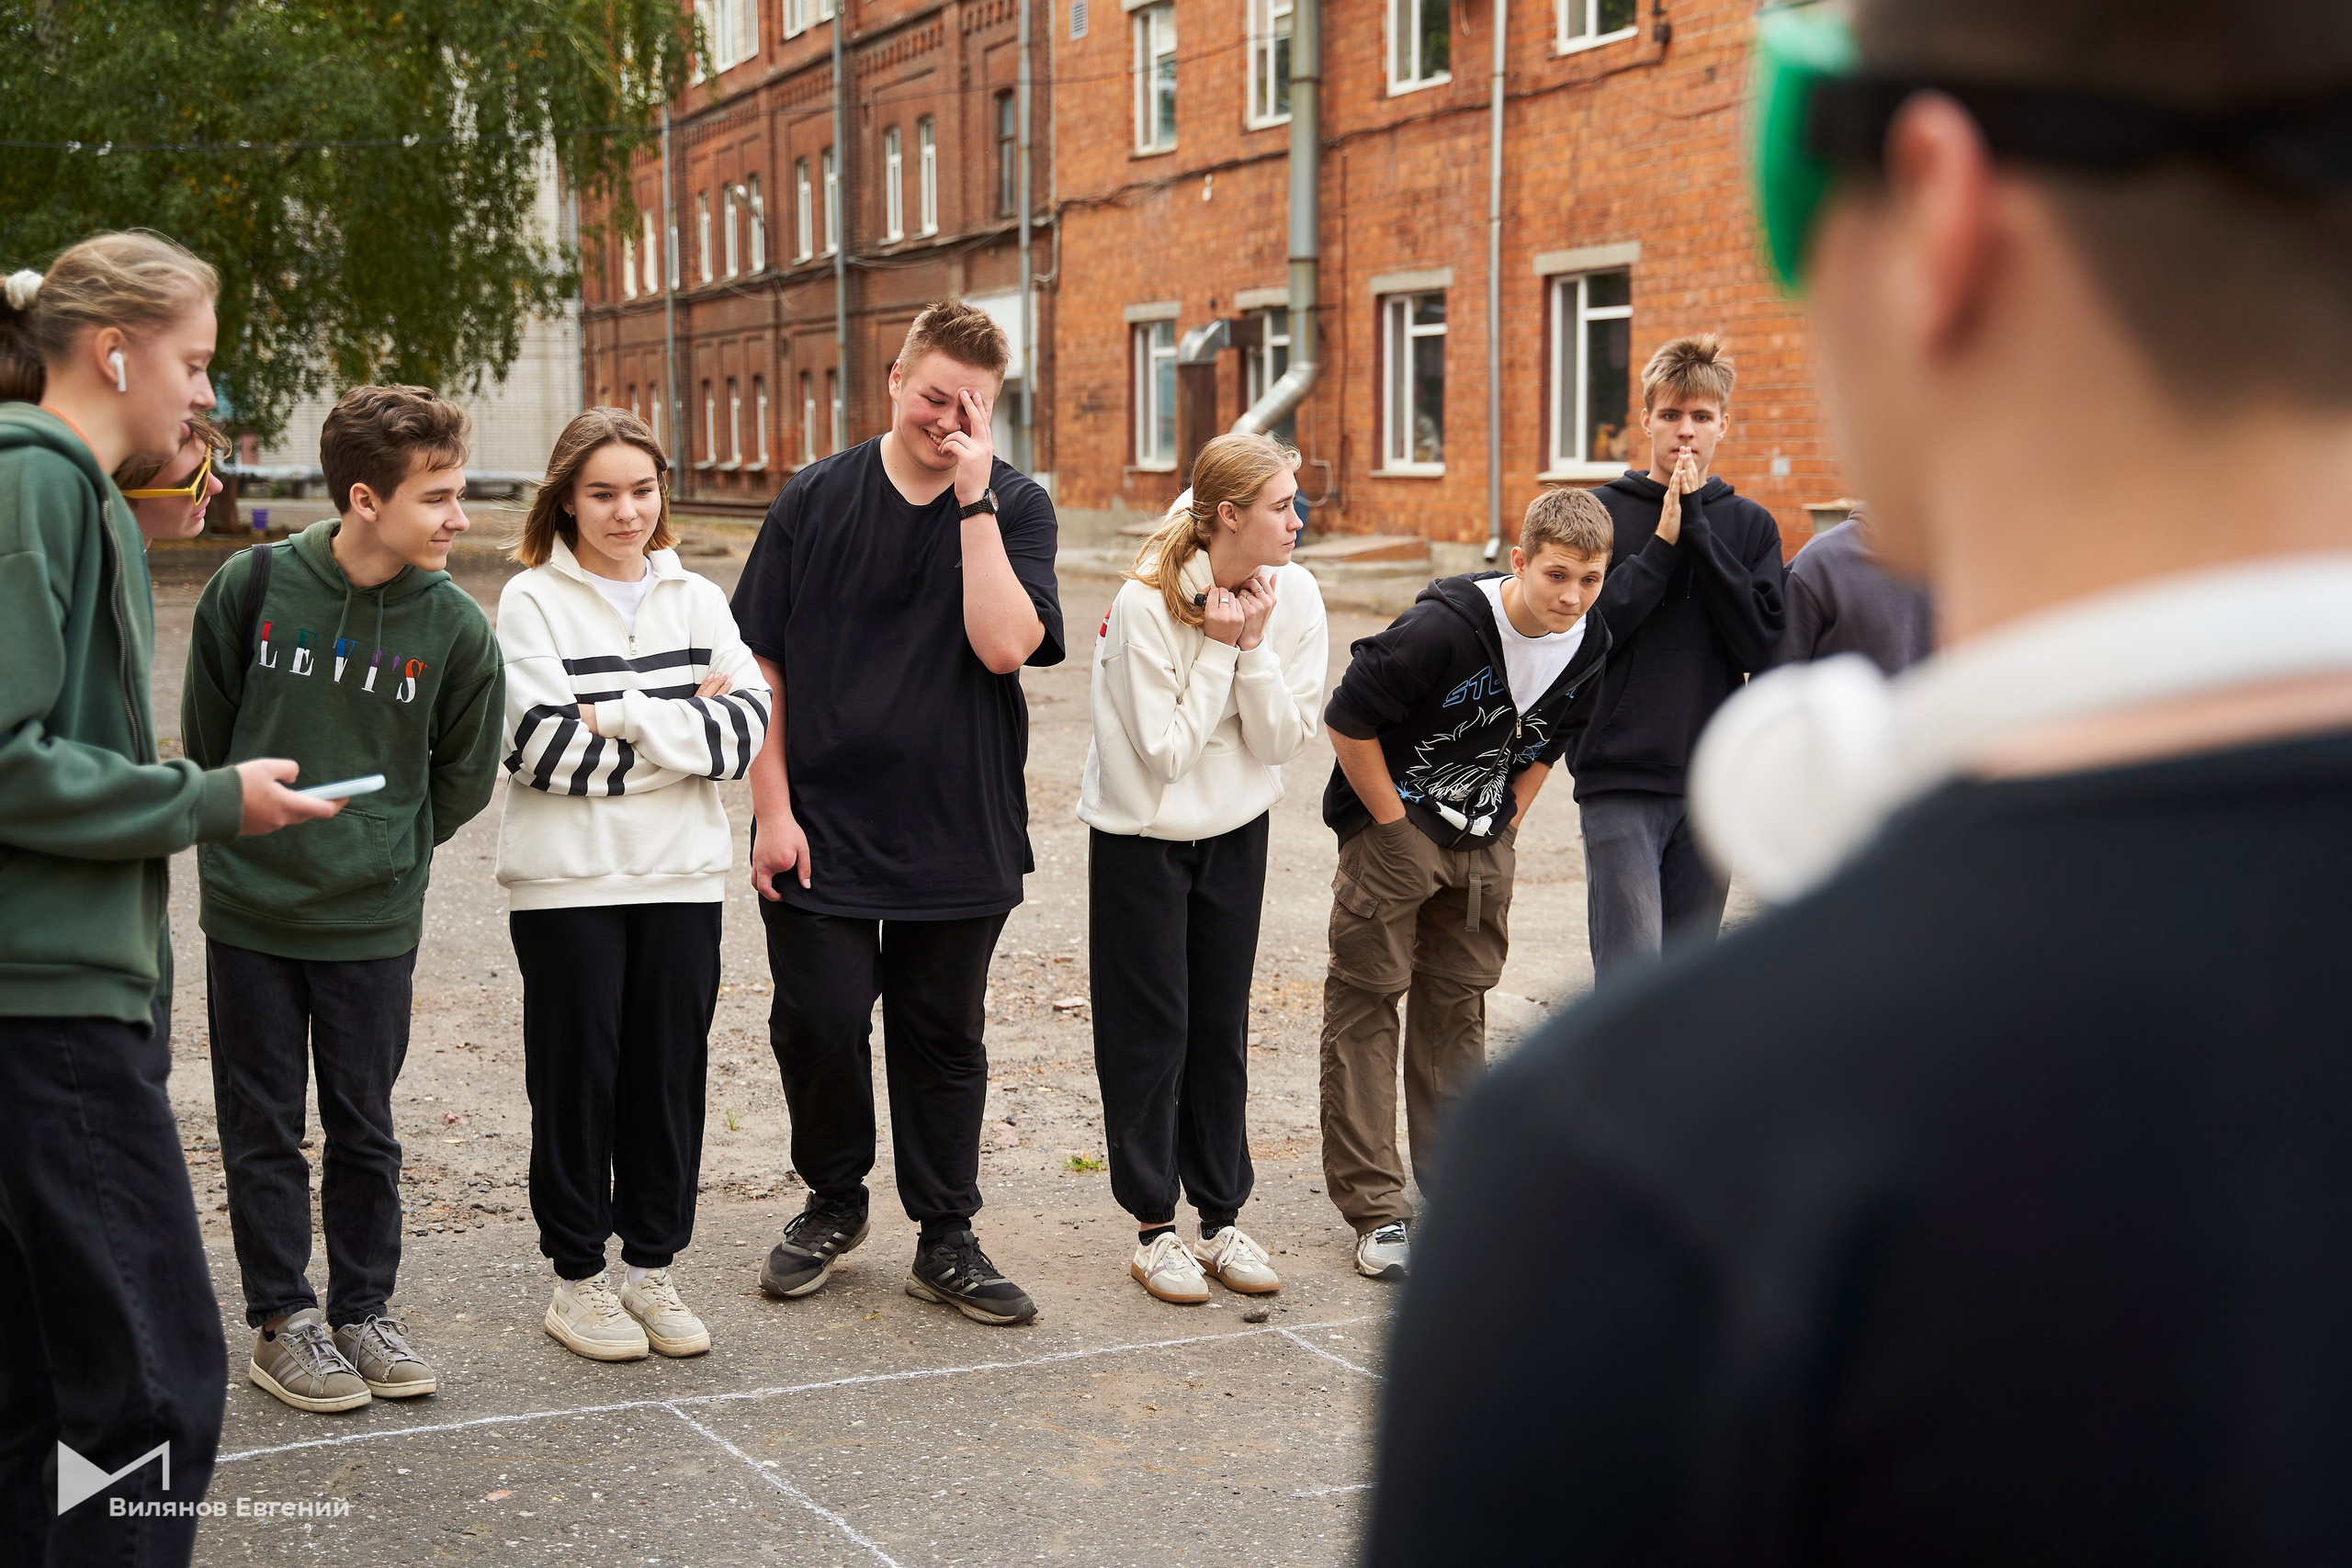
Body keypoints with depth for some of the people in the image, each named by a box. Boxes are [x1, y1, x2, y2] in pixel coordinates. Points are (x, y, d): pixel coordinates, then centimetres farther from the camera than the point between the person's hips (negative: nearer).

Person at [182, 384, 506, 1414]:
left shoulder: (455, 626, -8)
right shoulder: (253, 585, -10)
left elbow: (464, 778, 6)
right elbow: (207, 736, 4)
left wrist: (382, 852, 9)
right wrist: (245, 828, 8)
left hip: (375, 922, 1)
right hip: (249, 912, 0)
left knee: (364, 1127, 10)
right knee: (263, 1127, 8)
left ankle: (363, 1311, 25)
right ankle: (281, 1321, 20)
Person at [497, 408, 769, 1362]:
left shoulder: (697, 598, 9)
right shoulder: (532, 601, -3)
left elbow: (745, 726, -4)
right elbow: (547, 746, -15)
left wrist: (624, 716, -15)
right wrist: (686, 725, -11)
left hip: (682, 879, 3)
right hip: (567, 882, -3)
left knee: (671, 1073, 8)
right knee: (578, 1077, 4)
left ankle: (653, 1266, 22)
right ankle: (577, 1277, 17)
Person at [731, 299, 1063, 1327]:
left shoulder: (1015, 509, 0)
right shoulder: (816, 501, 1)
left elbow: (1005, 644, -17)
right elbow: (761, 664, 1)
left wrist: (973, 502, -17)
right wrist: (772, 808, -5)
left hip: (959, 833, 0)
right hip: (821, 827, 0)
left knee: (944, 1035, 9)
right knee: (819, 1025, 3)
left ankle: (946, 1240, 22)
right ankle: (834, 1203, 28)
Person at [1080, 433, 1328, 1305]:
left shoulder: (1293, 595, -9)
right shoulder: (1147, 603, -22)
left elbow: (1286, 741, -9)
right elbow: (1165, 751, -21)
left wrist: (1254, 648, -21)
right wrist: (1218, 649, -22)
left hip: (1236, 834, 4)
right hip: (1141, 838, -4)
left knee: (1221, 1029, 10)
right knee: (1150, 1030, 3)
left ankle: (1222, 1219, 20)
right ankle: (1154, 1229, 13)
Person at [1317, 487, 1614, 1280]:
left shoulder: (1589, 643, -7)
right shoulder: (1443, 628, -27)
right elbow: (1348, 720, -19)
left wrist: (1507, 821, 7)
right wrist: (1394, 827, -13)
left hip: (1485, 841, 5)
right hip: (1393, 827, -5)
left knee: (1457, 1005, 13)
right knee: (1365, 1001, -3)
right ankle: (1374, 1207, 1)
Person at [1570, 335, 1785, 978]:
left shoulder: (1750, 525, 8)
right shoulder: (1602, 512, 2)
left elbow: (1764, 647, -6)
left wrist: (1698, 532, -10)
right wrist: (1662, 545, -12)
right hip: (1620, 781, -3)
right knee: (1632, 974, -11)